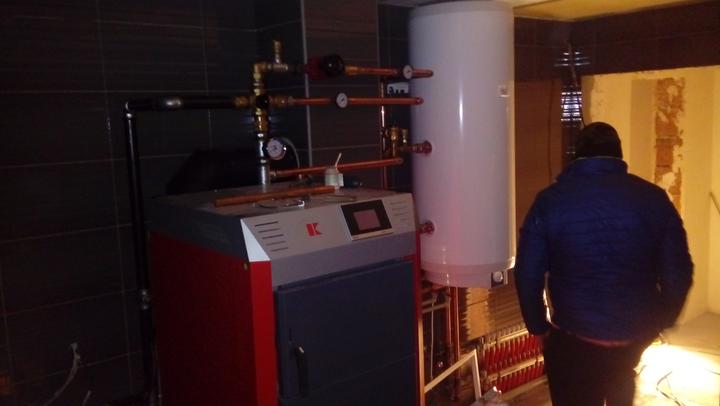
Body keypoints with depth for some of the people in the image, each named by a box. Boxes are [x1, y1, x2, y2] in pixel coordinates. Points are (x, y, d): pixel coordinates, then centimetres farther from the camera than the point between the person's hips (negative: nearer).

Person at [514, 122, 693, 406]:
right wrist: (661, 322, 13)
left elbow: (528, 275, -10)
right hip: (637, 334, 3)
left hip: (573, 339, -3)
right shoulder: (653, 198, -7)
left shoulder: (550, 200, -12)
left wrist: (539, 327, 5)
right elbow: (678, 274, -4)